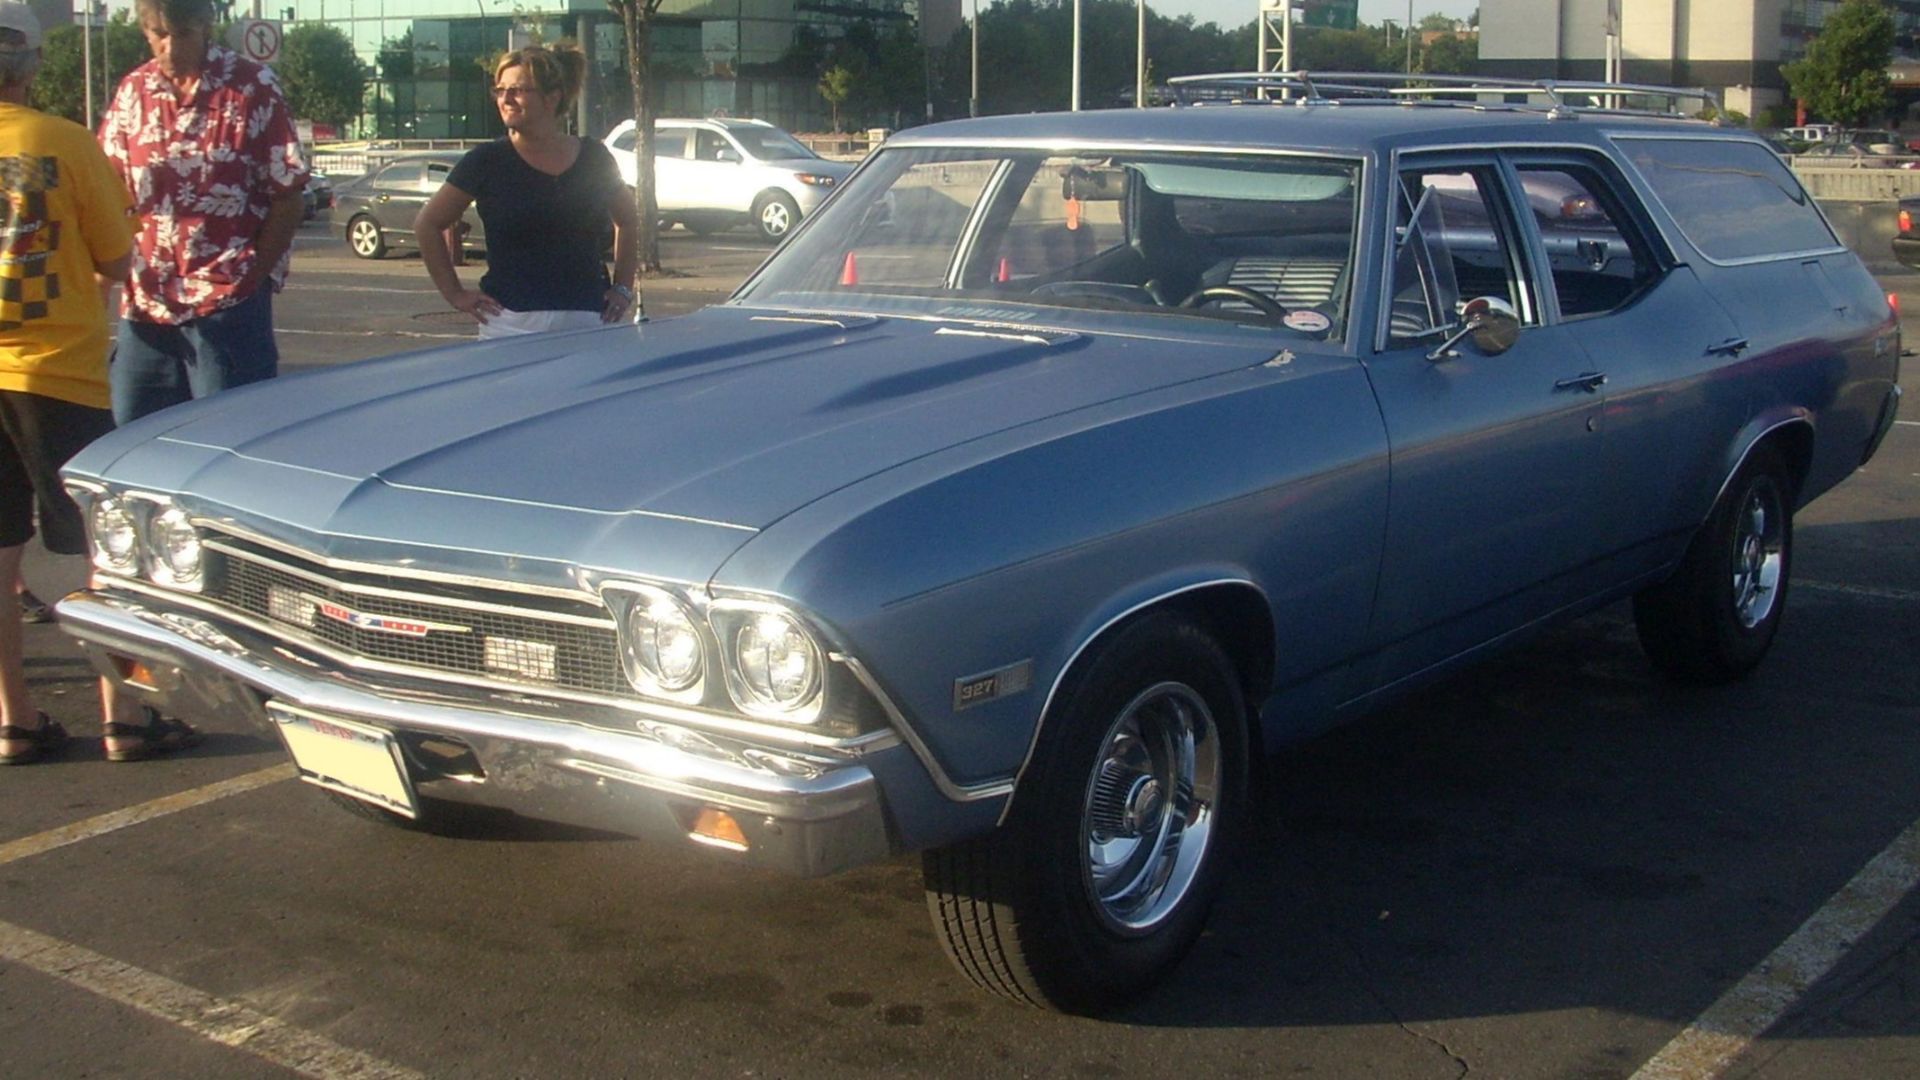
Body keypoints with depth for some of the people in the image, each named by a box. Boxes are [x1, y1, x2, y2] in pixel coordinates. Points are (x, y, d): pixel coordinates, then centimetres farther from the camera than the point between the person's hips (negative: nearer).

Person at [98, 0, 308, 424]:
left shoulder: (251, 87, -3)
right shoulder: (132, 92, 8)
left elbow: (287, 200, -3)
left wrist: (250, 280, -10)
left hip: (227, 302, -4)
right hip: (147, 304, 4)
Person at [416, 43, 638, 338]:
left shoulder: (594, 159, 8)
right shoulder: (487, 161, 2)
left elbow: (629, 223, 24)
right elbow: (426, 224, 8)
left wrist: (623, 288, 15)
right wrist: (455, 293, 3)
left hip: (588, 323, 2)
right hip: (511, 323, -2)